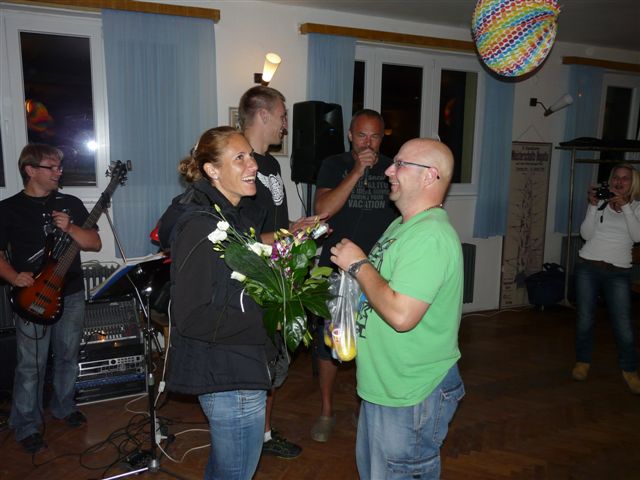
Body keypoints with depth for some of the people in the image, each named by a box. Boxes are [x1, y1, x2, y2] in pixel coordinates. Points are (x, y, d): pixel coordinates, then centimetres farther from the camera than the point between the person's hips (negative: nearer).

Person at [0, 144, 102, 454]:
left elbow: (95, 244, 0)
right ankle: (27, 426, 20)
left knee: (67, 356, 15)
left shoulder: (71, 204, 5)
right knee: (31, 365, 3)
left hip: (71, 294, 3)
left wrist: (69, 227, -15)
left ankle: (63, 407, 36)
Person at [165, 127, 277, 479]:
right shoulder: (201, 226, -22)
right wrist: (267, 324, -21)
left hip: (240, 368, 9)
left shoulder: (236, 216, 8)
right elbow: (191, 317, -25)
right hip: (228, 379, -9)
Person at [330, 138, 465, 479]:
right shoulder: (403, 225, 9)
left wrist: (359, 264, -21)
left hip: (411, 396, -10)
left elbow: (401, 314, -33)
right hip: (383, 385, 10)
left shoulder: (430, 236, -25)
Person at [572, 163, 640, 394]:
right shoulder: (600, 203, 3)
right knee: (584, 318, 7)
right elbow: (586, 234, -5)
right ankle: (583, 361, 26)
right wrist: (593, 206, -14)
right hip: (588, 266, 0)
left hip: (618, 272, 0)